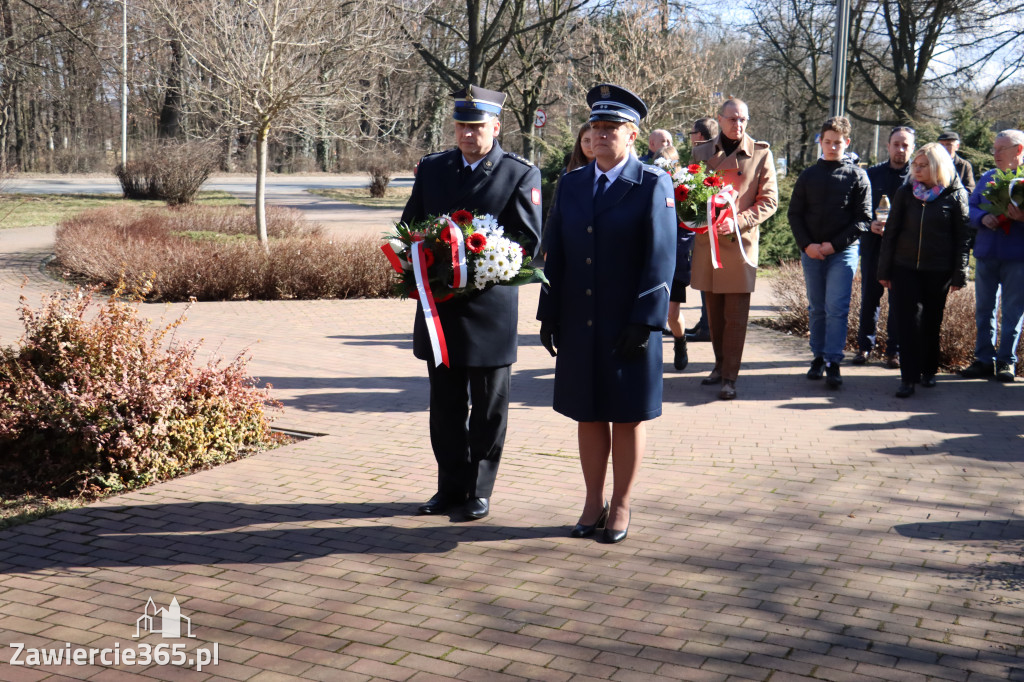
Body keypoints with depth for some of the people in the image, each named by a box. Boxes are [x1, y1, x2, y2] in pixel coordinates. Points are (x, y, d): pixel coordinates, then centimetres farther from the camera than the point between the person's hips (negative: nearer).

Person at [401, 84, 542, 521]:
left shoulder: (520, 174, -2)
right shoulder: (431, 168, 11)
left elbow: (527, 240, -7)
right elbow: (410, 227, 13)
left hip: (491, 309, -4)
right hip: (440, 308, 4)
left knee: (488, 409, 7)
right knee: (445, 405, 11)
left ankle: (479, 490, 19)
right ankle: (451, 486, 23)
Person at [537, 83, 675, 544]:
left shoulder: (653, 186, -5)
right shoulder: (571, 185, 10)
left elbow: (660, 260, -10)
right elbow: (556, 254, 11)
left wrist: (644, 321, -16)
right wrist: (549, 314, 6)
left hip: (629, 327, -4)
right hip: (579, 327, 4)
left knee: (628, 417, 6)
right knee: (588, 415, 11)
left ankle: (621, 507, 19)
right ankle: (593, 505, 24)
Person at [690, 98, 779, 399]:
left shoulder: (761, 154, 0)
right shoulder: (702, 152, 9)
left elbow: (769, 200, -2)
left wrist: (738, 221, -15)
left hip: (741, 242, -3)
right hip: (707, 240, 3)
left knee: (736, 316, -3)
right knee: (714, 312, 11)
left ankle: (730, 377, 0)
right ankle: (720, 365, 25)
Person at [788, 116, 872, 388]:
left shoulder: (857, 176, 2)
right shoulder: (809, 176, 9)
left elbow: (863, 219, -2)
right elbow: (794, 214, 8)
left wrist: (835, 244, -11)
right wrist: (806, 244, -7)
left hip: (843, 253, -3)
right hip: (811, 252, 3)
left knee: (837, 308, -9)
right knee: (817, 308, 9)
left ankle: (833, 362, -8)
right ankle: (818, 357, 18)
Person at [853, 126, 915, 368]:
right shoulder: (872, 174, 9)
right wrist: (870, 224, -11)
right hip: (873, 243, 2)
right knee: (869, 296, 6)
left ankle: (894, 350, 12)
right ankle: (865, 346, 17)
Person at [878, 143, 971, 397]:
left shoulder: (955, 196, -1)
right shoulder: (905, 193, 4)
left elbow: (963, 237, 1)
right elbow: (891, 233, 6)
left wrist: (959, 274, -3)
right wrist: (884, 270, 4)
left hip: (938, 271, -1)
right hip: (905, 268, 1)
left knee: (931, 322, 10)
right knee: (908, 321, -5)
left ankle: (928, 371, 26)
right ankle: (908, 377, -2)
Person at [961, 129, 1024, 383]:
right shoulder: (988, 178, 13)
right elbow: (971, 208, 10)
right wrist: (983, 218, -11)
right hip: (986, 255, 5)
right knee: (984, 309, 9)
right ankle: (984, 360, 17)